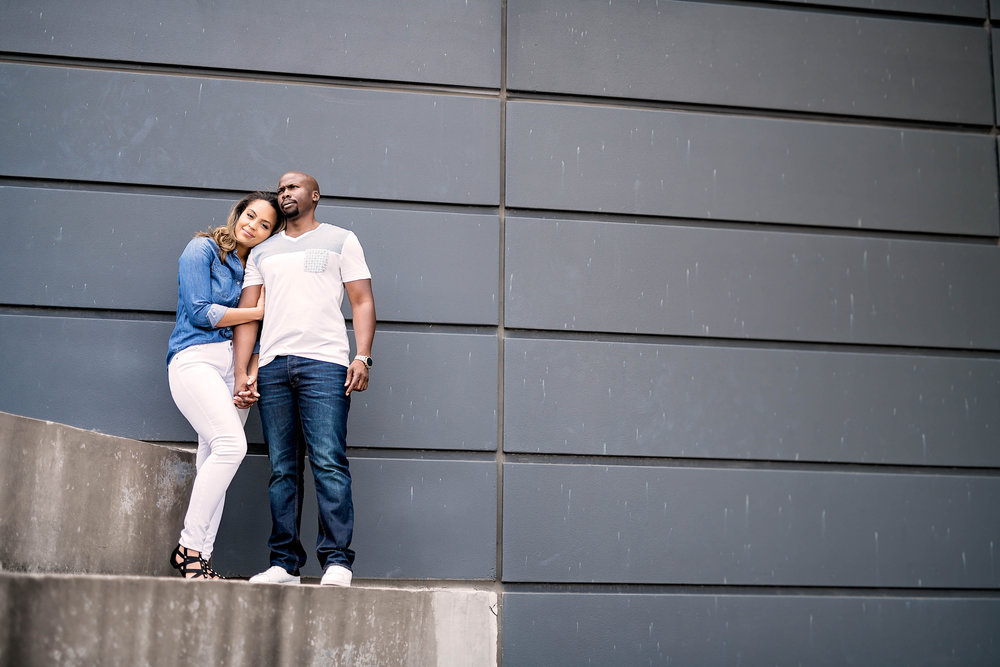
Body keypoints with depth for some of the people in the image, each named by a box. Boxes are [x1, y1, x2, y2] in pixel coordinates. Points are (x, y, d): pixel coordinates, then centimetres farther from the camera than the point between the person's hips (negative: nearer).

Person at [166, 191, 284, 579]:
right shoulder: (202, 250, 2)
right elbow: (199, 311, -7)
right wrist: (258, 311, -3)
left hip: (235, 364, 6)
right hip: (195, 358, -6)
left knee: (214, 458, -2)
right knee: (230, 445, -23)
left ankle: (200, 554, 0)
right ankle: (188, 545, -15)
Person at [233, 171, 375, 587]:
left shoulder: (341, 240, 15)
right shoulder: (262, 253, 24)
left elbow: (362, 302, 6)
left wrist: (362, 356, -8)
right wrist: (242, 372, 5)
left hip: (324, 364, -4)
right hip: (272, 366, 4)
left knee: (329, 463, -12)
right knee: (282, 470, 2)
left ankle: (337, 560, -10)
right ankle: (285, 563, 4)